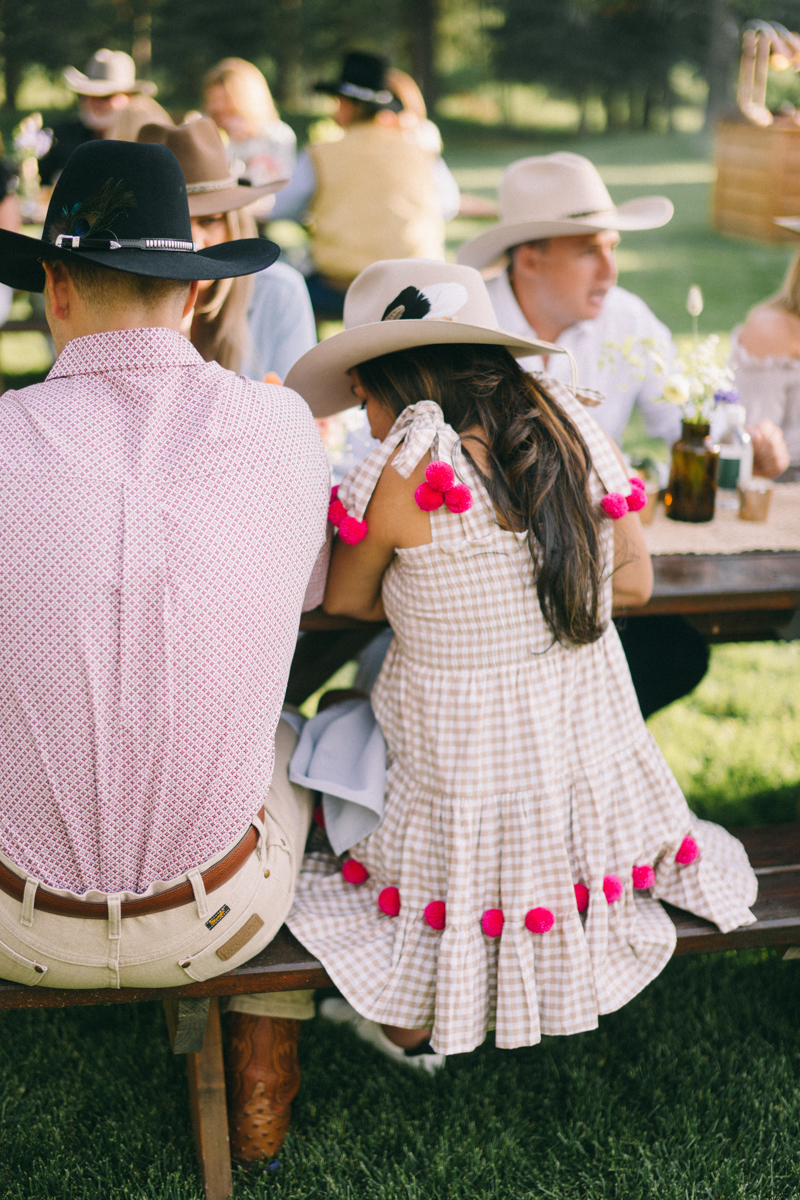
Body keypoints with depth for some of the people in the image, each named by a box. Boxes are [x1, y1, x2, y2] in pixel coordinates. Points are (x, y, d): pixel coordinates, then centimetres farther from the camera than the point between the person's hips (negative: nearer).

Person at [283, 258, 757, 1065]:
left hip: (464, 789, -5)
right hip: (599, 775, 6)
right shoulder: (575, 430, -6)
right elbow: (635, 581, 7)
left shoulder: (408, 470, -22)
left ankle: (412, 1032, 32)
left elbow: (345, 600, -5)